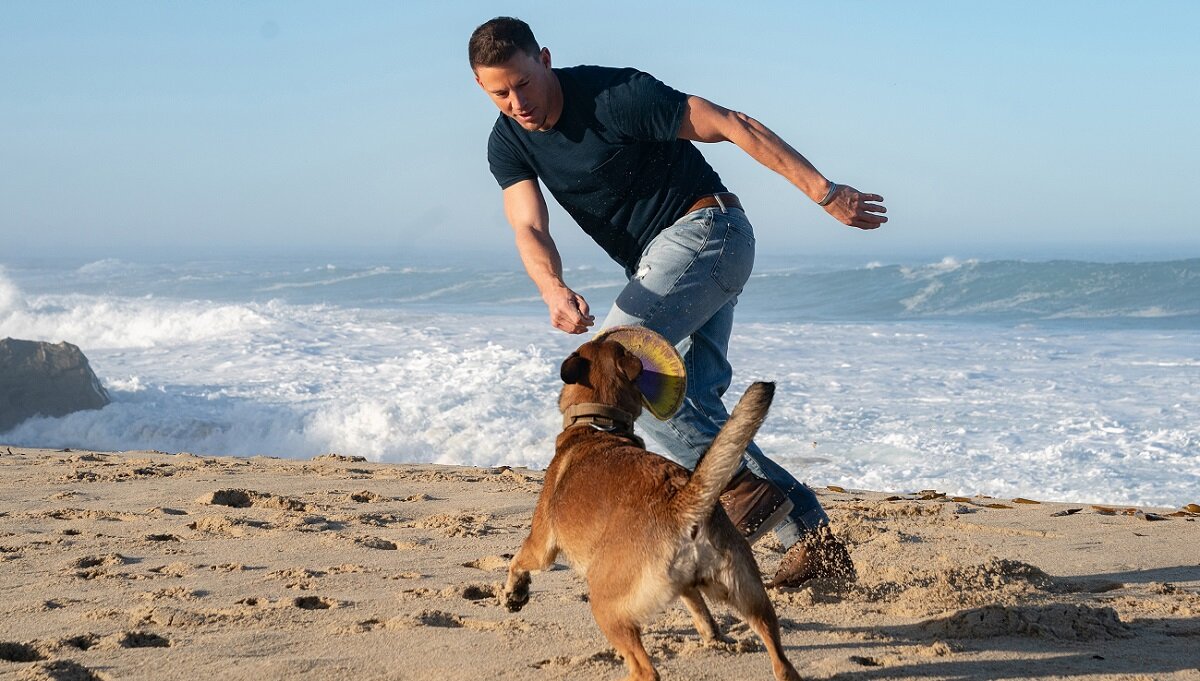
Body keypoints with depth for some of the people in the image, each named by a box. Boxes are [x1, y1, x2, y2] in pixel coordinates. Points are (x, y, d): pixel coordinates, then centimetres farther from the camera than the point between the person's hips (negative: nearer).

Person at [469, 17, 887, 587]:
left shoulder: (614, 94, -20)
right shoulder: (508, 145, -1)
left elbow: (732, 126, -17)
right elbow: (529, 229, -15)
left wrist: (824, 192, -17)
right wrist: (554, 291, -39)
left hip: (705, 230, -8)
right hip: (658, 262, 8)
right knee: (691, 401, 1)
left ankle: (741, 484, -22)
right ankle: (810, 537, 2)